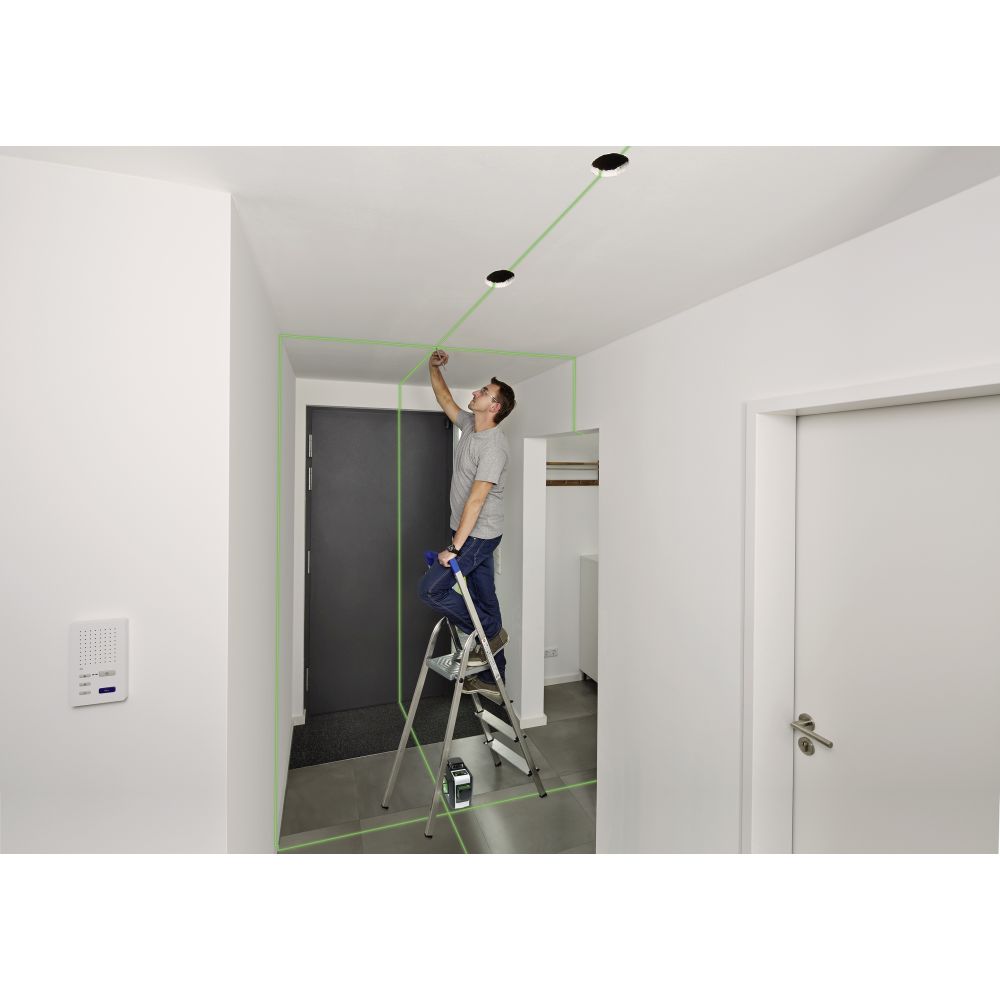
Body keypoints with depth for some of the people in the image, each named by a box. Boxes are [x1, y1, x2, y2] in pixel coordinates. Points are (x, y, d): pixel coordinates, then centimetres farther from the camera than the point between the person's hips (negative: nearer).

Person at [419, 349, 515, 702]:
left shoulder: (494, 446, -21)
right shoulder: (470, 424, 7)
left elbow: (476, 500, -24)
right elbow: (445, 399, 25)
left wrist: (455, 548, -24)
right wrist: (433, 368, 16)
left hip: (479, 535, -9)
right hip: (470, 532, 9)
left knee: (431, 588, -9)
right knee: (483, 599, 11)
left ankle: (489, 631, 7)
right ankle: (492, 680, 22)